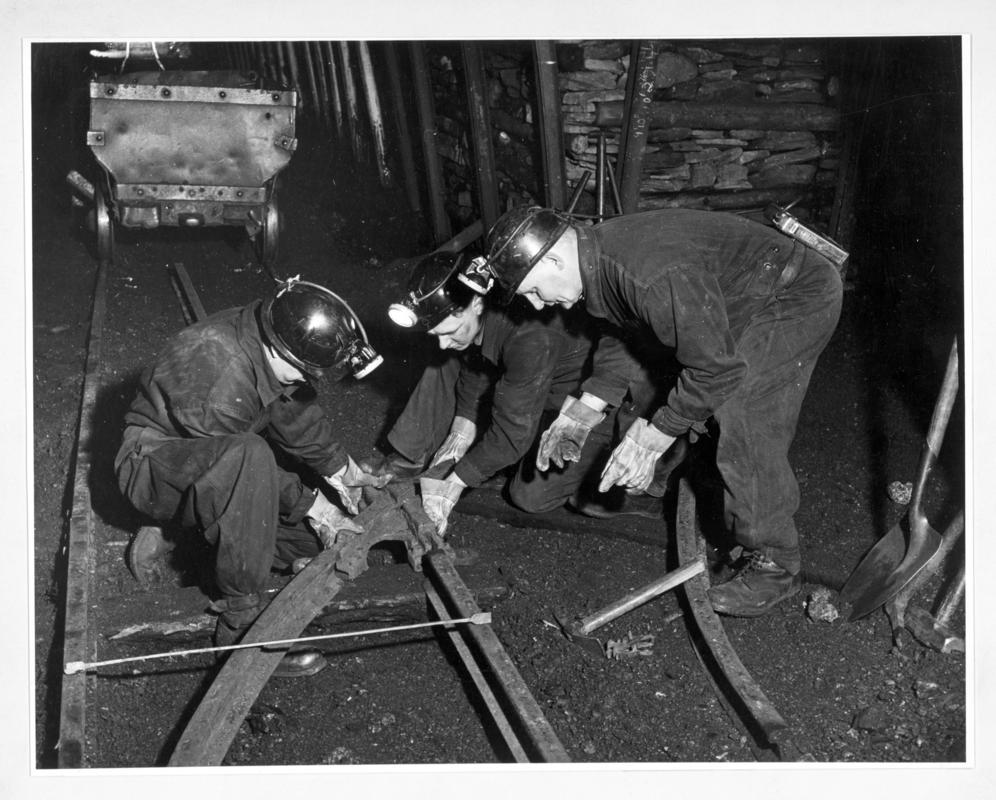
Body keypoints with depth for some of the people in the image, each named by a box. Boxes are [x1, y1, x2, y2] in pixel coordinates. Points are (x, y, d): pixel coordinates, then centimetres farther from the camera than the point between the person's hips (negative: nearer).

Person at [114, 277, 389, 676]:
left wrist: (339, 466, 1)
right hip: (154, 459, -9)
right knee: (245, 458, -41)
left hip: (217, 456, 9)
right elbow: (252, 463, -24)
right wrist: (311, 504, -14)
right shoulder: (223, 384, -37)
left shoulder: (265, 334, -13)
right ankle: (241, 622, -30)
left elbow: (296, 411, 3)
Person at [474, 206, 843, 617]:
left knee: (745, 429, -16)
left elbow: (715, 368, -31)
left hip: (798, 295, -10)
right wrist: (588, 407, 6)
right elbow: (620, 334, 12)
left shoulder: (653, 276, -37)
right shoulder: (597, 257, -6)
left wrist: (652, 438, -25)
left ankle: (775, 564, 0)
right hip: (744, 303, 10)